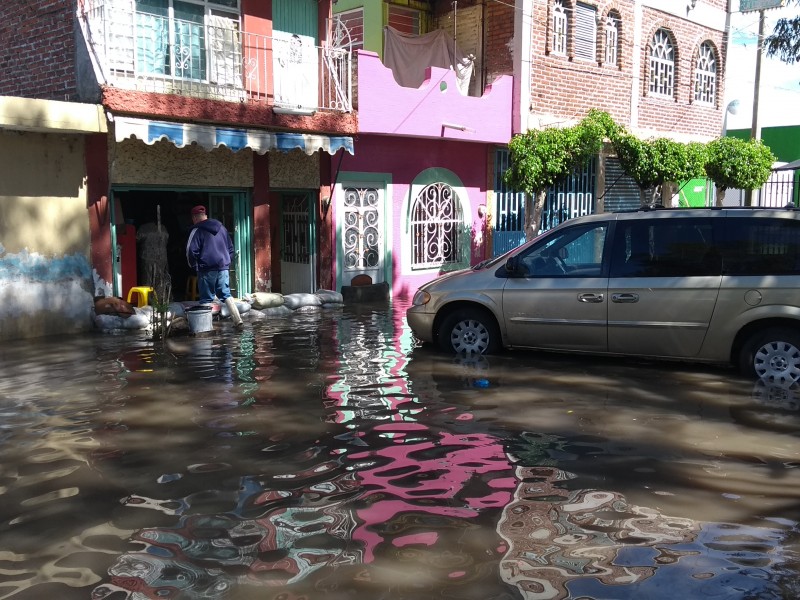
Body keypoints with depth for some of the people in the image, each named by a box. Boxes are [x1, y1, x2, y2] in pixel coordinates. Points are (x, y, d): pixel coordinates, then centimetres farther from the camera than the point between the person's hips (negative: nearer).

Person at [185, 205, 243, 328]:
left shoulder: (197, 231, -7)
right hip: (223, 267, 5)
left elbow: (191, 251, -12)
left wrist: (193, 265, 3)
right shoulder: (221, 228, 13)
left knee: (206, 298, 2)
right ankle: (237, 319, -1)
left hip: (207, 269, -5)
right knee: (226, 294, 10)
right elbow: (230, 247, 18)